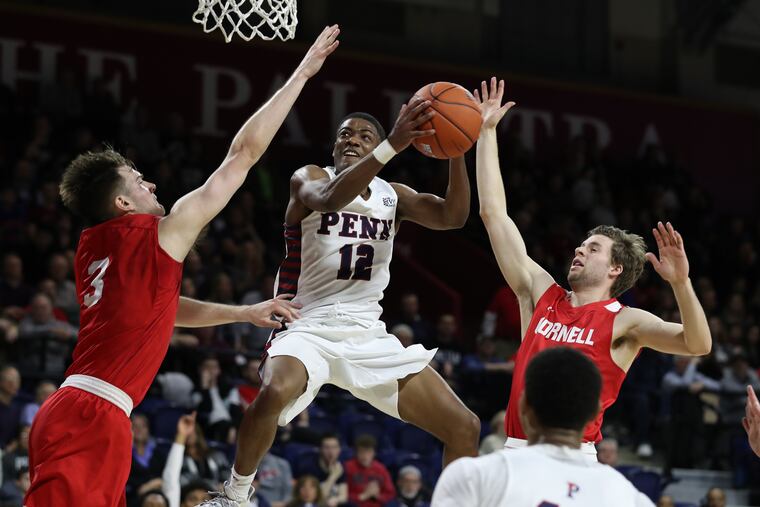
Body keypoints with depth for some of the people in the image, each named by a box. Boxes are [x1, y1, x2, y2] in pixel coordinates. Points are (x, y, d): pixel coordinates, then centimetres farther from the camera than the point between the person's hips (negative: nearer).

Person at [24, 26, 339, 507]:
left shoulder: (94, 250, 19)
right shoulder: (158, 235, -3)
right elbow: (243, 152, 2)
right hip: (93, 418, -9)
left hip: (71, 414, 9)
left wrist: (246, 312, 37)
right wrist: (301, 74, 9)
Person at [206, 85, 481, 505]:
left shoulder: (393, 196, 11)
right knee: (275, 392, -39)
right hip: (308, 327, -5)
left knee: (464, 427, -2)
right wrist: (394, 145, -38)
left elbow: (454, 216, -6)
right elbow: (329, 198, -28)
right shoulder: (309, 179, -3)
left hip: (368, 336, 5)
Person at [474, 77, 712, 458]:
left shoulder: (624, 321, 1)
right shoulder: (541, 293, 13)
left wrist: (680, 283, -30)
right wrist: (487, 132, 15)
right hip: (516, 453, 5)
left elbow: (698, 345, -14)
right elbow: (493, 213, 15)